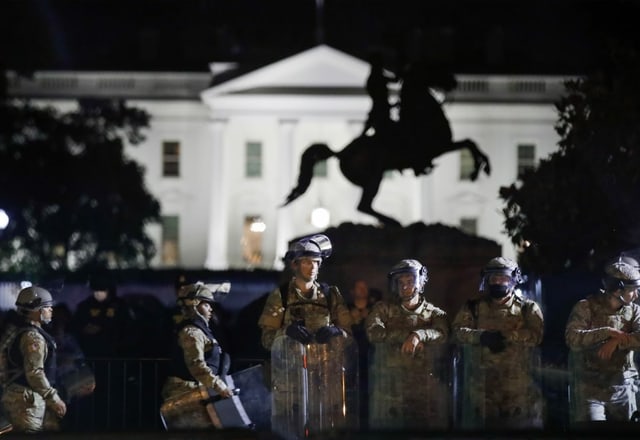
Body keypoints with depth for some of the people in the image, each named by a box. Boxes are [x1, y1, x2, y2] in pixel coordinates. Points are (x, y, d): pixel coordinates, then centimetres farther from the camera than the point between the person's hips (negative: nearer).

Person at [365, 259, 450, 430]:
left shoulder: (435, 314, 13)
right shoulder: (383, 309, 14)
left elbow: (442, 335, -8)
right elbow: (374, 333, -4)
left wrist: (418, 335, -25)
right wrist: (407, 336, -9)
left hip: (426, 389, 0)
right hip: (389, 389, 0)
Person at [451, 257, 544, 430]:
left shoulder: (528, 308, 11)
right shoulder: (474, 307, 14)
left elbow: (535, 334, -5)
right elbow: (458, 331, -1)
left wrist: (505, 336, -15)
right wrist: (482, 336, -18)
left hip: (518, 386, -1)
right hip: (482, 387, 1)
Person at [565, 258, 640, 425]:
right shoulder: (586, 307, -6)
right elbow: (572, 338, -19)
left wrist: (617, 341, -21)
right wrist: (608, 332, -21)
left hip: (623, 390, 4)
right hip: (590, 390, -4)